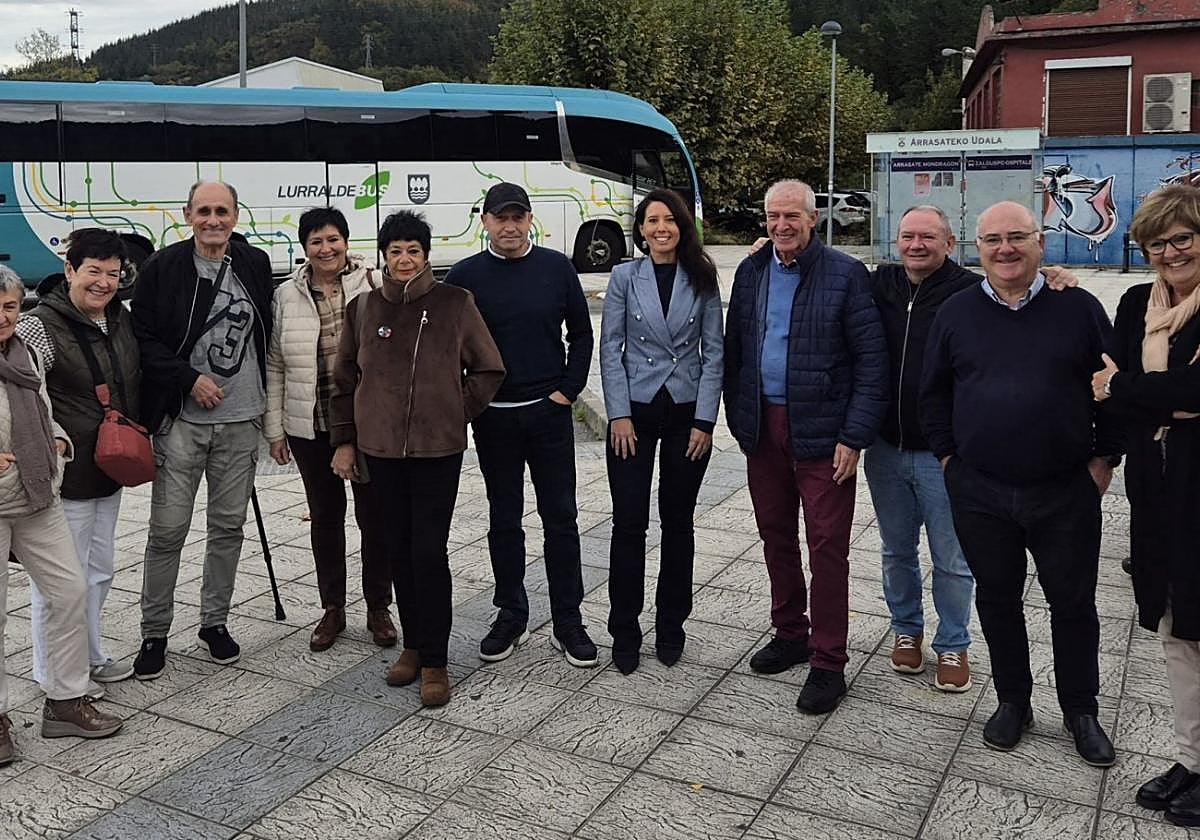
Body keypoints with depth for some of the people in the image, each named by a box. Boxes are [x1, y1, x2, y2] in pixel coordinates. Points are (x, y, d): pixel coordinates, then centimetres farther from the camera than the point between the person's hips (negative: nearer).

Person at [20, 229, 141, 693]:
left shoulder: (121, 318, 7)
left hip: (110, 471, 8)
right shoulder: (42, 326, -17)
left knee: (99, 570, 20)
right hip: (66, 477, -8)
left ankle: (91, 656, 36)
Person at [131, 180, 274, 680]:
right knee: (167, 530, 0)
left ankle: (215, 621, 27)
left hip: (241, 422, 3)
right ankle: (154, 632, 16)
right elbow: (143, 337, -4)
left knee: (229, 525, 11)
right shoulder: (163, 268, -4)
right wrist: (190, 379, -13)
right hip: (182, 421, -3)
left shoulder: (256, 265, 6)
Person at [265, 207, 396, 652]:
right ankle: (332, 608, 27)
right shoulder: (287, 296, 4)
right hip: (310, 427, 2)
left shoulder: (374, 285, -4)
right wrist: (274, 429, 5)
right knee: (324, 515, 13)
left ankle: (378, 608, 23)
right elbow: (274, 366, 7)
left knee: (374, 515, 7)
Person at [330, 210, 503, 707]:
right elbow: (344, 380, 13)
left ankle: (434, 661, 6)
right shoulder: (363, 308, 6)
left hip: (438, 448, -3)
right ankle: (412, 644, 26)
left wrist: (456, 412, 1)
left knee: (429, 551, -5)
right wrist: (344, 440, 11)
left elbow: (489, 370, 5)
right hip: (380, 447, 3)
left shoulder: (455, 304, -2)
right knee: (397, 548, 11)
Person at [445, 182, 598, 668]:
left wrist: (567, 390, -1)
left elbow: (581, 335, 7)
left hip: (549, 412, 0)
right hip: (493, 418, 0)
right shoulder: (465, 276, 0)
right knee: (504, 520, 10)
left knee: (560, 518, 4)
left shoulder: (557, 268, 1)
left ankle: (567, 622, 14)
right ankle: (511, 615, 24)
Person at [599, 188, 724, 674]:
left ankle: (670, 628, 23)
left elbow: (714, 351, 1)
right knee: (629, 524, 0)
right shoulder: (624, 277, 1)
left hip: (687, 413, 1)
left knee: (678, 523, 9)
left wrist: (704, 420, -6)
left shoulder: (702, 280, 3)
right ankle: (624, 634, 12)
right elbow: (610, 348, 0)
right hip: (635, 411, -1)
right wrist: (619, 414, -8)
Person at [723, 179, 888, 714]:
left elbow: (872, 360, -9)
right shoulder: (751, 273, 9)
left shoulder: (846, 275, -7)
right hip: (763, 428, 5)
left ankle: (828, 663, 11)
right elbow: (734, 347, 14)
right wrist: (738, 418, 8)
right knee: (775, 534, 15)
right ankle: (790, 634, 32)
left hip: (820, 431, -5)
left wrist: (854, 437, -14)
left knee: (827, 545, 0)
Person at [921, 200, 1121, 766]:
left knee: (1073, 603, 10)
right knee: (997, 600, 13)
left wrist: (1104, 457, -1)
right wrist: (947, 454, 4)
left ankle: (1080, 710, 29)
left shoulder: (1078, 307, -2)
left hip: (1066, 492, -1)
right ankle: (1012, 701, 31)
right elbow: (933, 392, 9)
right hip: (980, 493, 2)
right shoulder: (956, 314, 3)